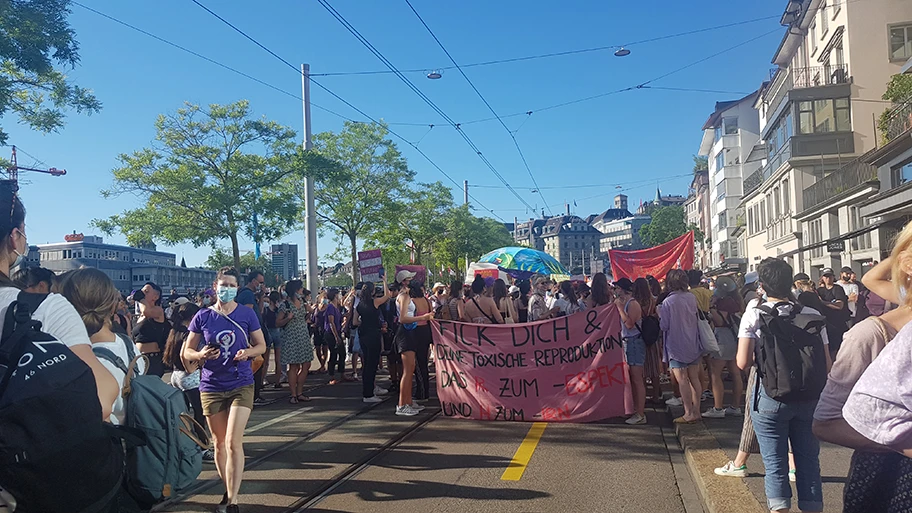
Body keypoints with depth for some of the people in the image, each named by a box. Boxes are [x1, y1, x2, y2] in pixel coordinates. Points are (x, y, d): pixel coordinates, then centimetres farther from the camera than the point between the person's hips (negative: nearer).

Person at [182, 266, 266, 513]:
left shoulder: (247, 314, -2)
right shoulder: (203, 316, -1)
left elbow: (261, 345, 6)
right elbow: (186, 352, 3)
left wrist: (248, 352, -16)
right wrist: (201, 355, -19)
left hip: (241, 384, -2)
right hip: (211, 387, 2)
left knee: (233, 442, -11)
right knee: (220, 442, 13)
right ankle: (228, 489, 33)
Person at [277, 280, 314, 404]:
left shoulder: (302, 302, 10)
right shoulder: (285, 305, -9)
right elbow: (278, 323, -7)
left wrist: (309, 312, 3)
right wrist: (288, 318, -23)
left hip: (304, 336, 7)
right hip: (291, 337, -7)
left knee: (306, 365, 5)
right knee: (294, 366, -5)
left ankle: (299, 393, 14)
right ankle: (293, 395, 3)